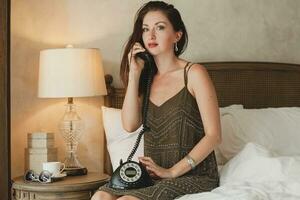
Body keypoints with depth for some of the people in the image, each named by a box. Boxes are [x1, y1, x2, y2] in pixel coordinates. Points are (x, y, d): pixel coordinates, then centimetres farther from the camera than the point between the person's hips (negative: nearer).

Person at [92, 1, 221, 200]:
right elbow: (130, 124, -2)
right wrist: (134, 74, -3)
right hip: (154, 175, 5)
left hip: (194, 175, -5)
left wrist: (172, 171, -15)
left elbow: (213, 135, -10)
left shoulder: (194, 73, -5)